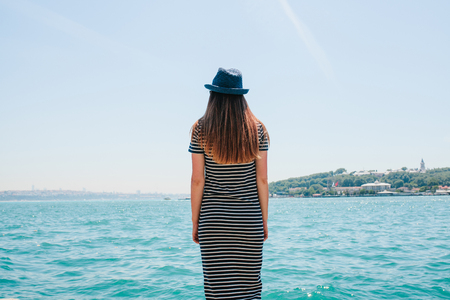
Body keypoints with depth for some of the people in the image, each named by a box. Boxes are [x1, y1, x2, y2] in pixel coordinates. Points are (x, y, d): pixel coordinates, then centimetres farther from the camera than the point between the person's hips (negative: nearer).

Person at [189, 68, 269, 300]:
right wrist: (264, 220, 8)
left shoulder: (201, 130, -3)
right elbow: (262, 179, 0)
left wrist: (195, 222, 5)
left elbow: (197, 180, -4)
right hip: (249, 219, 1)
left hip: (213, 219, -1)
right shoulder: (257, 129, 0)